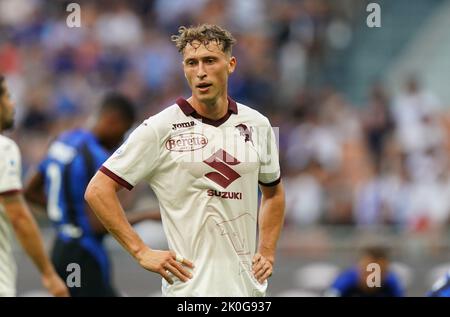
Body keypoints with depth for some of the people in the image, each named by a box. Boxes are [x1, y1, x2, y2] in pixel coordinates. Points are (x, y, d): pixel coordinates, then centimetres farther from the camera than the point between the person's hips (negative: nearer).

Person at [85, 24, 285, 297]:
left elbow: (274, 192, 26)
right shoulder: (160, 128, -6)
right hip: (189, 286, -5)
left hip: (248, 284, 5)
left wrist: (267, 254, 14)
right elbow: (98, 190, -6)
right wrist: (141, 252, -9)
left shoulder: (257, 125, 9)